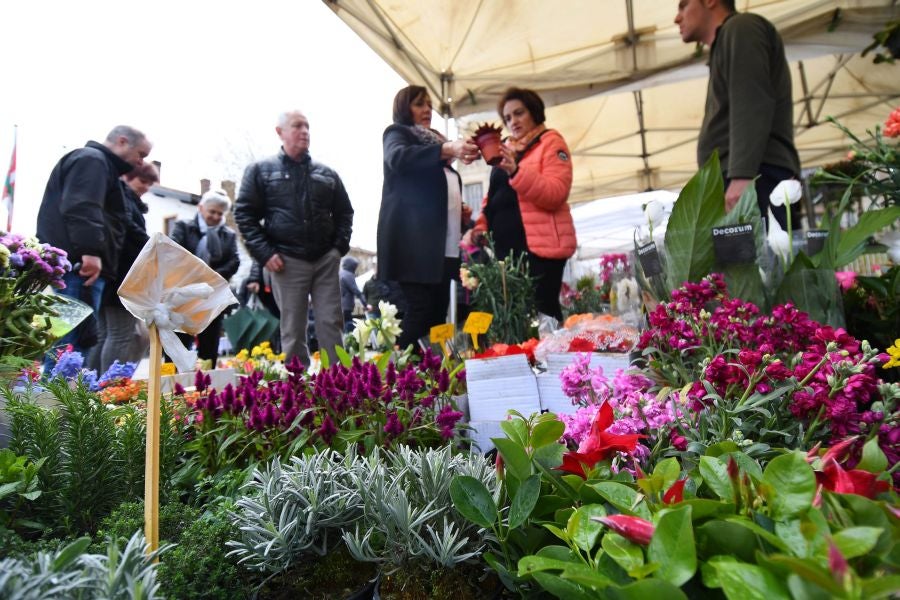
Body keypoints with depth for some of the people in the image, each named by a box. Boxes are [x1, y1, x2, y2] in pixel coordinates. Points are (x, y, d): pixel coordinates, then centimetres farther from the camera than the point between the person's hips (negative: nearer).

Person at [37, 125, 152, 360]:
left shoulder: (99, 163, 30)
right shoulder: (92, 159, -3)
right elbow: (82, 208, -19)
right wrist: (91, 251, -28)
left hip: (76, 263, 11)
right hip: (81, 263, -11)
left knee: (79, 338, 10)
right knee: (74, 341, -15)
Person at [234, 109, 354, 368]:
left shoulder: (326, 174, 14)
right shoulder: (261, 171, 6)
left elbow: (344, 212, 19)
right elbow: (244, 213, 3)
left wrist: (340, 247, 5)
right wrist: (264, 253, -7)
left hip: (325, 260, 2)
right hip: (287, 262, -2)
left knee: (331, 324, 1)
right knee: (293, 331, 3)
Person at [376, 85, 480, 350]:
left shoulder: (435, 139, 28)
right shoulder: (397, 132, 7)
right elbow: (398, 157, -17)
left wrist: (459, 208, 14)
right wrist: (447, 149, -31)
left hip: (443, 241, 7)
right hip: (414, 238, -7)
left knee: (439, 310, 3)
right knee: (420, 308, -15)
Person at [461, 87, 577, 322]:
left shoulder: (551, 142, 3)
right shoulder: (507, 149, 23)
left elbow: (555, 194, -13)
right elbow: (494, 198, 23)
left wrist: (516, 171, -26)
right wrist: (480, 227, 5)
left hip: (539, 245, -6)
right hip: (507, 246, 6)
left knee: (540, 312, -12)